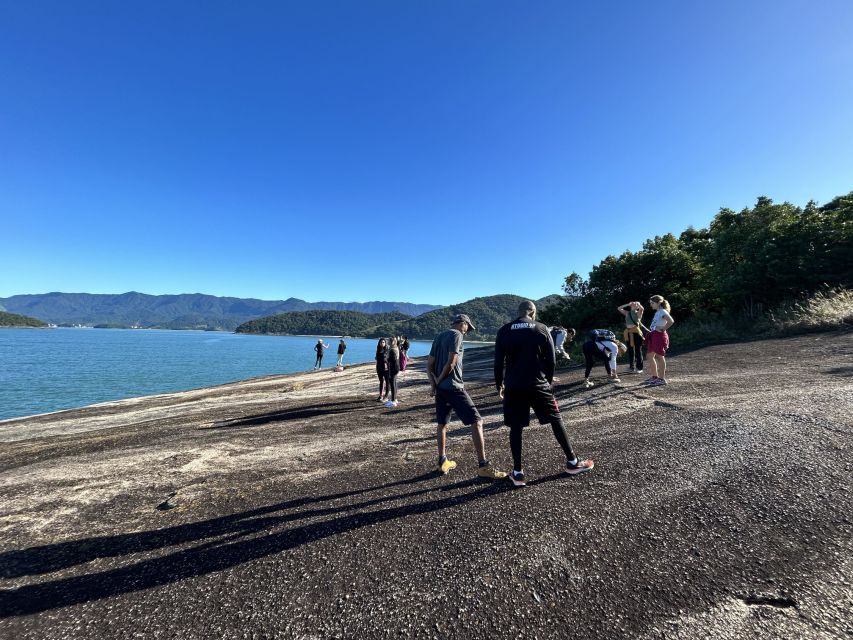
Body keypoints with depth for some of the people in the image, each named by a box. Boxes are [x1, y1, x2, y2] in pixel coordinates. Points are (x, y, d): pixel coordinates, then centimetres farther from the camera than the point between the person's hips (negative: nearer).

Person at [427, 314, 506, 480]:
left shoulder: (439, 336, 15)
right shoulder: (456, 335, -8)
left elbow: (429, 364, 10)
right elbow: (451, 363, -16)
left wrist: (433, 382, 0)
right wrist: (439, 379, -4)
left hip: (440, 388, 9)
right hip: (453, 387, -8)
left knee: (442, 424, 18)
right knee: (476, 422, -5)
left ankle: (443, 462, 27)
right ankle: (483, 466, -6)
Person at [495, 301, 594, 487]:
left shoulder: (504, 331, 2)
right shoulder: (542, 329, 0)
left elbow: (498, 361, 1)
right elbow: (551, 360, 2)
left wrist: (499, 384, 13)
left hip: (513, 387, 1)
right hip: (538, 385, 0)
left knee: (515, 428, 9)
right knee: (556, 420, 17)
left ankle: (518, 473, 12)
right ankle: (572, 462, 29)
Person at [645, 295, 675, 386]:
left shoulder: (662, 312, -12)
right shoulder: (657, 312, 14)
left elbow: (671, 321, -26)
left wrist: (662, 329, -18)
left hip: (659, 336, -9)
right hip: (654, 336, 9)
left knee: (659, 356, -4)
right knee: (650, 356, 14)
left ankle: (662, 379, 3)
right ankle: (654, 377, 24)